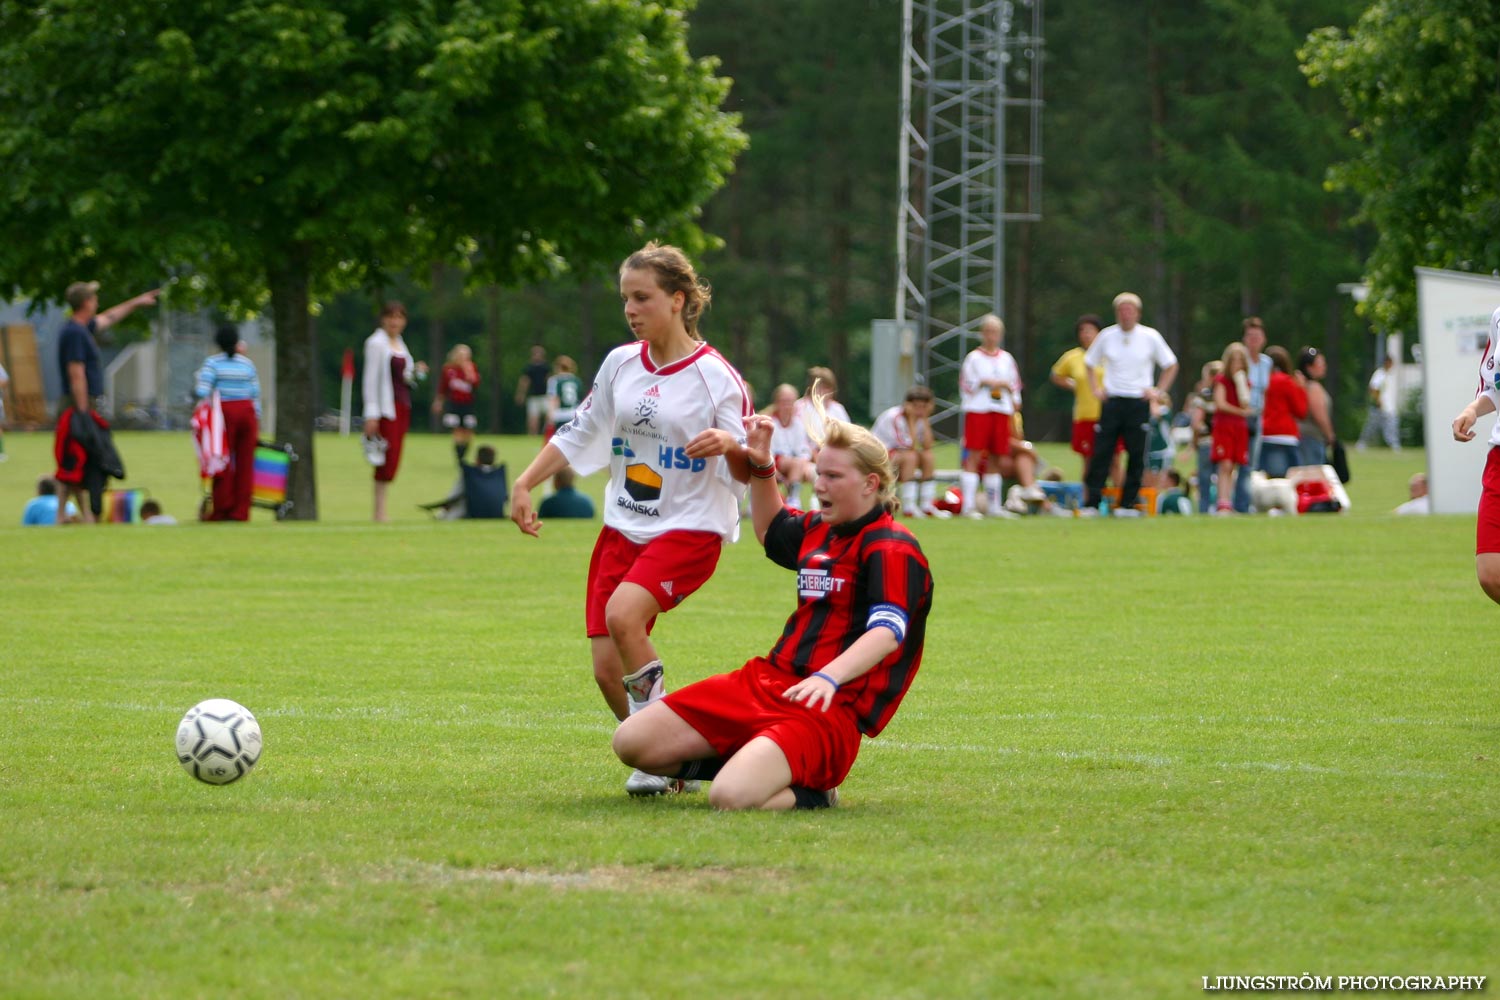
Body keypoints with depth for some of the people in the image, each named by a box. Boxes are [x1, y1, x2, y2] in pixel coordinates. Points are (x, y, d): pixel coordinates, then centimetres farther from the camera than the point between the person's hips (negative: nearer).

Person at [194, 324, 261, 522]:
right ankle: (241, 511, 3)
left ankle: (221, 511, 2)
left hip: (225, 411, -3)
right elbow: (256, 395, 9)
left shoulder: (212, 363, -3)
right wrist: (256, 424, 14)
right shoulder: (247, 364, 8)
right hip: (247, 411, 3)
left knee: (223, 463, 2)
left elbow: (201, 391, -15)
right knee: (245, 463, 4)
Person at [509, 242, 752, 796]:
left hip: (690, 528, -6)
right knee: (607, 668, -4)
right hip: (623, 529, 6)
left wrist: (731, 445, -31)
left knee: (623, 613, -30)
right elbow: (577, 434, 17)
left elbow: (746, 472, -9)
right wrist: (524, 484, 8)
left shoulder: (715, 376, -9)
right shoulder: (621, 364, 7)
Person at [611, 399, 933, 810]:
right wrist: (761, 467, 25)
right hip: (768, 680, 9)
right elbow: (770, 531, 42)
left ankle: (808, 791, -1)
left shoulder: (891, 548, -11)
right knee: (631, 744, -1)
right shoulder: (817, 530, 16)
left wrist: (829, 677, -43)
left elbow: (887, 632, -27)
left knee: (729, 797, -33)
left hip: (831, 709, -9)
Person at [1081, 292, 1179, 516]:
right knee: (1101, 453, -5)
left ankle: (1128, 504, 7)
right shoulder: (1106, 336, 5)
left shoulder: (1150, 337, 1)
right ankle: (1091, 503, -4)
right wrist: (1095, 389, 7)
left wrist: (1158, 391, 3)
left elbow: (1170, 365, 12)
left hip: (1139, 403, -1)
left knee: (1136, 456, -1)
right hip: (1112, 401, 1)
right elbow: (1090, 363, 19)